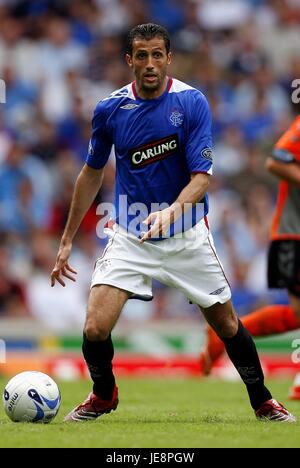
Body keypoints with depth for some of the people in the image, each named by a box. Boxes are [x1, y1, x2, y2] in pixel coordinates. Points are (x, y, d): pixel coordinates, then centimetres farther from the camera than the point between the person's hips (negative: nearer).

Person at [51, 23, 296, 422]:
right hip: (130, 237, 1)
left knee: (227, 325, 7)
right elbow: (92, 173, 9)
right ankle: (104, 395, 17)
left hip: (187, 235, -1)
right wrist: (67, 240, 10)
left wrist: (172, 211, -39)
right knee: (95, 330, -14)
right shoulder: (110, 109, -6)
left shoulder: (193, 103, -13)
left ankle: (262, 400, 32)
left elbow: (202, 176, -19)